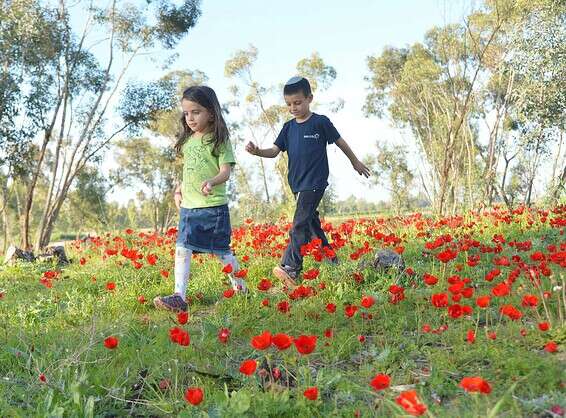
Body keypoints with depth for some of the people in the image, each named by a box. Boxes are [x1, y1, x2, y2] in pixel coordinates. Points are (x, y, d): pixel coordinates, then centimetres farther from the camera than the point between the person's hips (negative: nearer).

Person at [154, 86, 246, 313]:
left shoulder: (219, 140, -6)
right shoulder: (187, 140, 13)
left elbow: (225, 171, -15)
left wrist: (211, 182, -34)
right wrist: (179, 189, 14)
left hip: (213, 206, -6)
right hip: (188, 206, 6)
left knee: (221, 250, 5)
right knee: (182, 249, -5)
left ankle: (240, 288, 24)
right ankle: (179, 296, -4)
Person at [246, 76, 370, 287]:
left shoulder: (321, 122, -5)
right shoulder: (288, 127, 10)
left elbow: (339, 142, 6)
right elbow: (275, 150, 4)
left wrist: (355, 162, 17)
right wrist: (258, 151, -17)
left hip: (314, 183, -7)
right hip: (297, 184, 7)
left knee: (300, 224, -16)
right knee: (312, 223, 14)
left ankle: (290, 268, -20)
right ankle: (332, 261, 26)